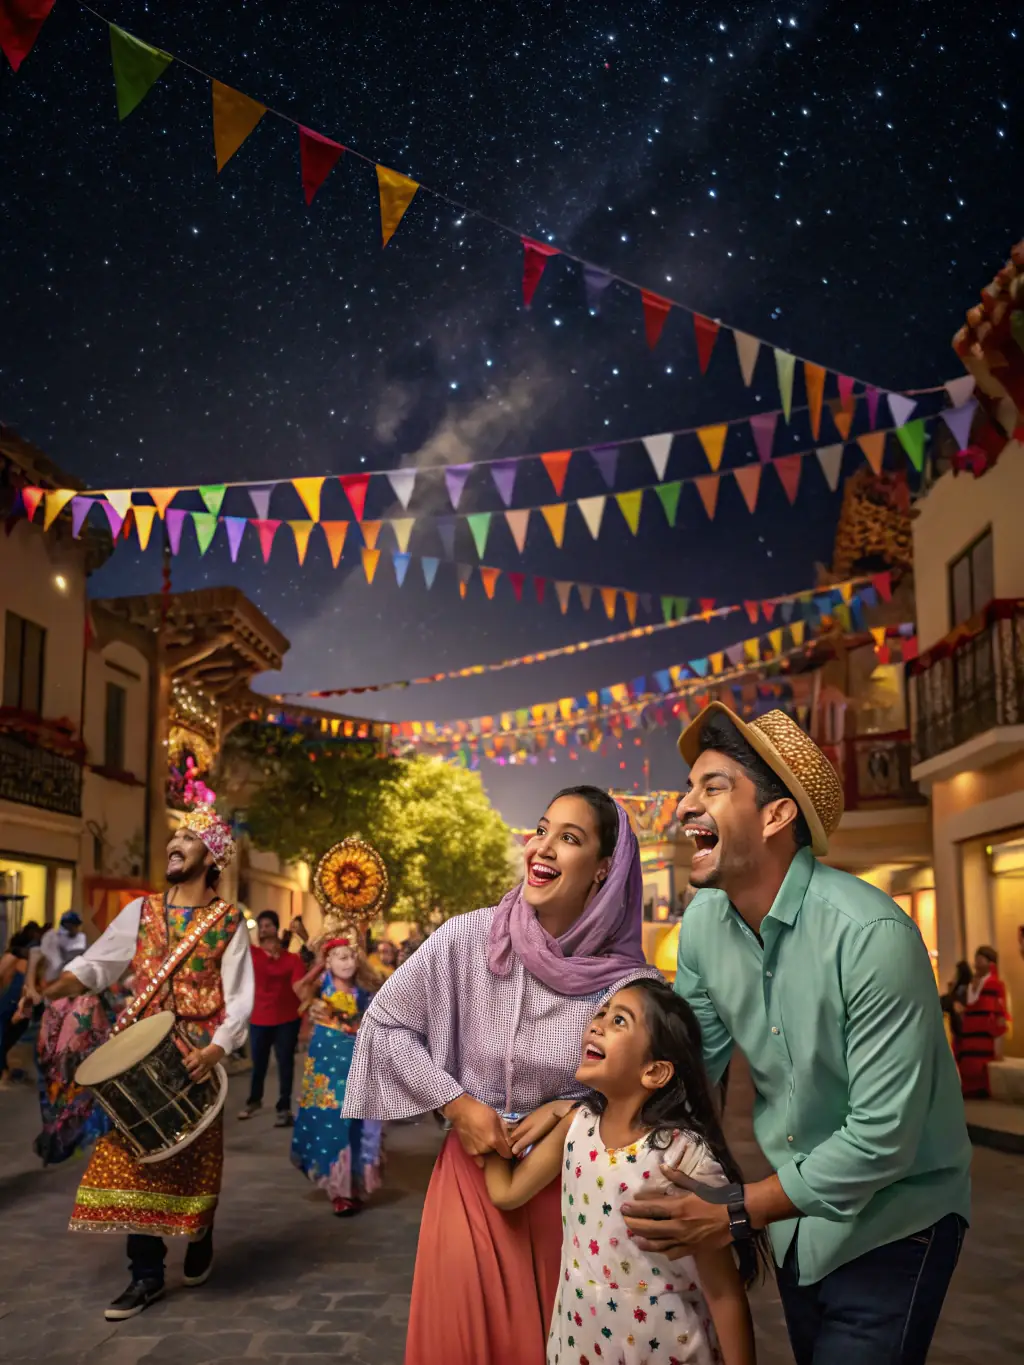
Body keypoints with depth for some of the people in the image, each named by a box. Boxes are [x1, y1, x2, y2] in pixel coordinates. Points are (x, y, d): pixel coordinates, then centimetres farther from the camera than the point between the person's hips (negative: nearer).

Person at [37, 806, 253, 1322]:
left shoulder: (228, 921, -4)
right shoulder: (141, 911, 6)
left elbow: (240, 998, -7)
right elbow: (95, 964, 7)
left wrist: (216, 1050, -21)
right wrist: (48, 990, -10)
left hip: (196, 1057, -3)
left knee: (194, 1160, 8)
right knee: (135, 1159, 2)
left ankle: (199, 1247, 34)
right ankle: (146, 1274, 11)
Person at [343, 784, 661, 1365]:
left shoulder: (627, 979, -15)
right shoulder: (468, 938, -15)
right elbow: (384, 1022, -4)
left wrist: (567, 1109, -14)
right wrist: (455, 1103, -11)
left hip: (569, 1181, 0)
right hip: (474, 1168, 0)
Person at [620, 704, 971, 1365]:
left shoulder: (871, 933, -29)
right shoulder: (703, 922, -8)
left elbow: (882, 1137, -27)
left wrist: (736, 1216, -22)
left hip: (891, 1220, -6)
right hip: (795, 1217, 6)